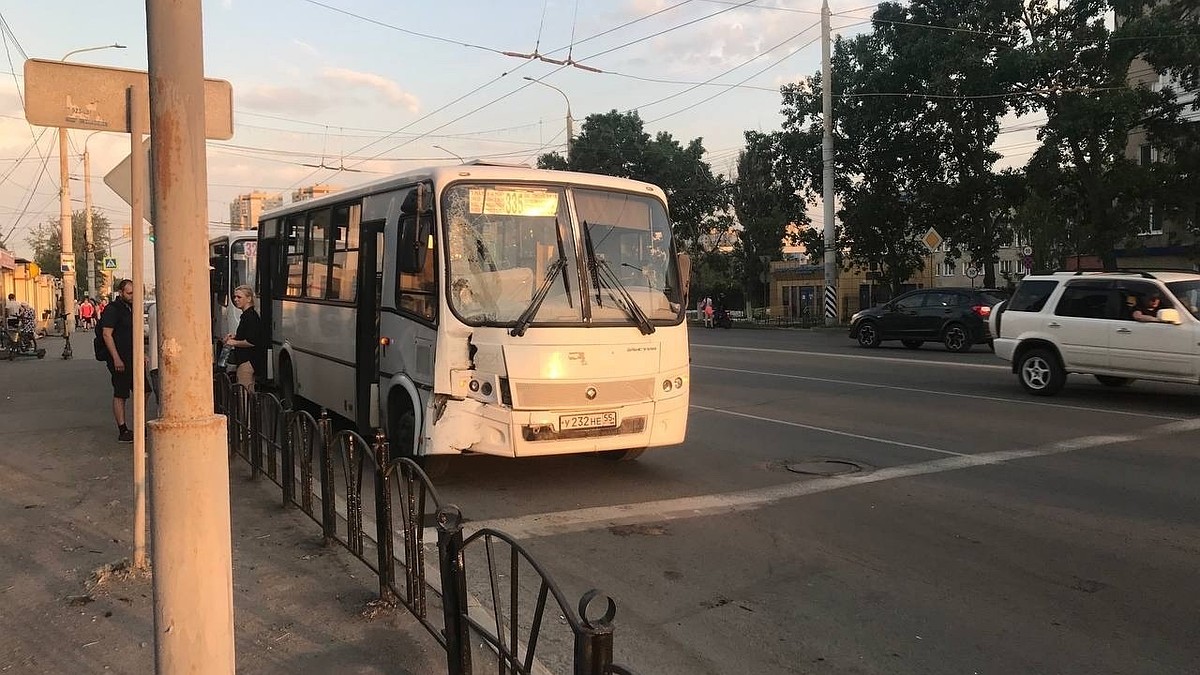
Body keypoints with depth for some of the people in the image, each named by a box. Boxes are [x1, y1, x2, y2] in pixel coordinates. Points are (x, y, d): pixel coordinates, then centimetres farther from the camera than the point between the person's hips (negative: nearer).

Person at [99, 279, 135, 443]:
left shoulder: (131, 308, 16)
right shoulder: (112, 309, -11)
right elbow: (107, 334, -18)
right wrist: (116, 359, -23)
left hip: (133, 359, 9)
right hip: (119, 360, -9)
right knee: (120, 395, -3)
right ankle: (123, 431, 0)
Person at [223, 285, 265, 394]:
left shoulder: (251, 316, -17)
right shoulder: (246, 315, 17)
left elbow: (252, 342, -24)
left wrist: (234, 343, -13)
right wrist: (235, 336, 14)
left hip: (248, 361, -11)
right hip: (246, 360, 11)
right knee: (249, 392, 13)